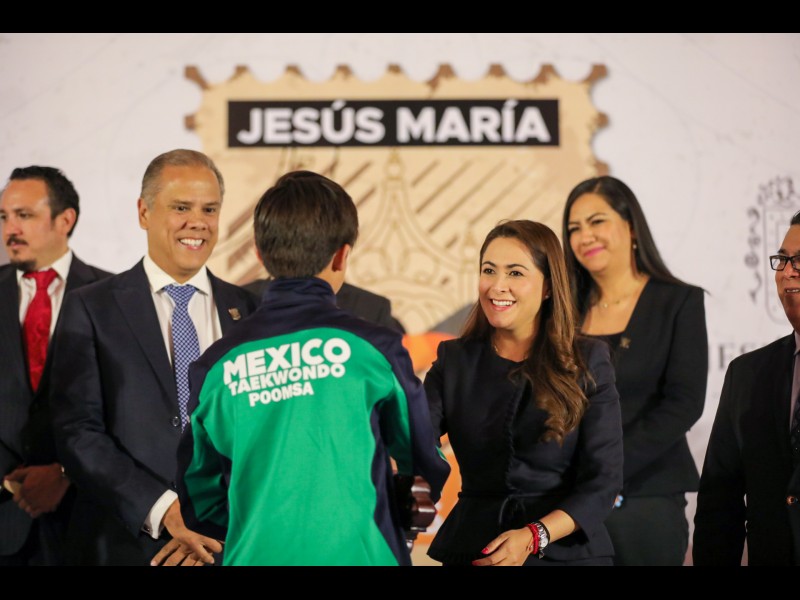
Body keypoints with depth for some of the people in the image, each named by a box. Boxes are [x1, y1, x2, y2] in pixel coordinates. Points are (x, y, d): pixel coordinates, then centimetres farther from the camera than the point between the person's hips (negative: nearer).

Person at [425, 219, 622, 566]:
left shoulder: (587, 363, -2)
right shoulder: (454, 362, 3)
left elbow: (603, 479, -7)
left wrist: (534, 537, -20)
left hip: (564, 549, -1)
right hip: (471, 550, 2)